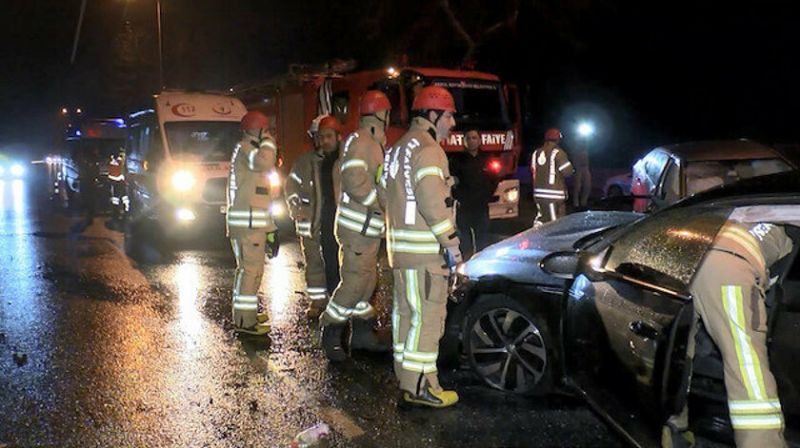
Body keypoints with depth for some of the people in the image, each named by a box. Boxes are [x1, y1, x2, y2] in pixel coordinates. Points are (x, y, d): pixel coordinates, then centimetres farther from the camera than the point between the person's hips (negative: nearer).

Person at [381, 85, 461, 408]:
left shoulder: (398, 148, 19)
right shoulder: (426, 149, -13)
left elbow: (386, 193, 21)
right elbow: (433, 202, -21)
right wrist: (451, 243, -16)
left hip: (400, 246, 10)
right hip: (424, 249, -10)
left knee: (406, 311, 16)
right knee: (428, 315, -8)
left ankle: (405, 373, 26)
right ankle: (420, 386, -5)